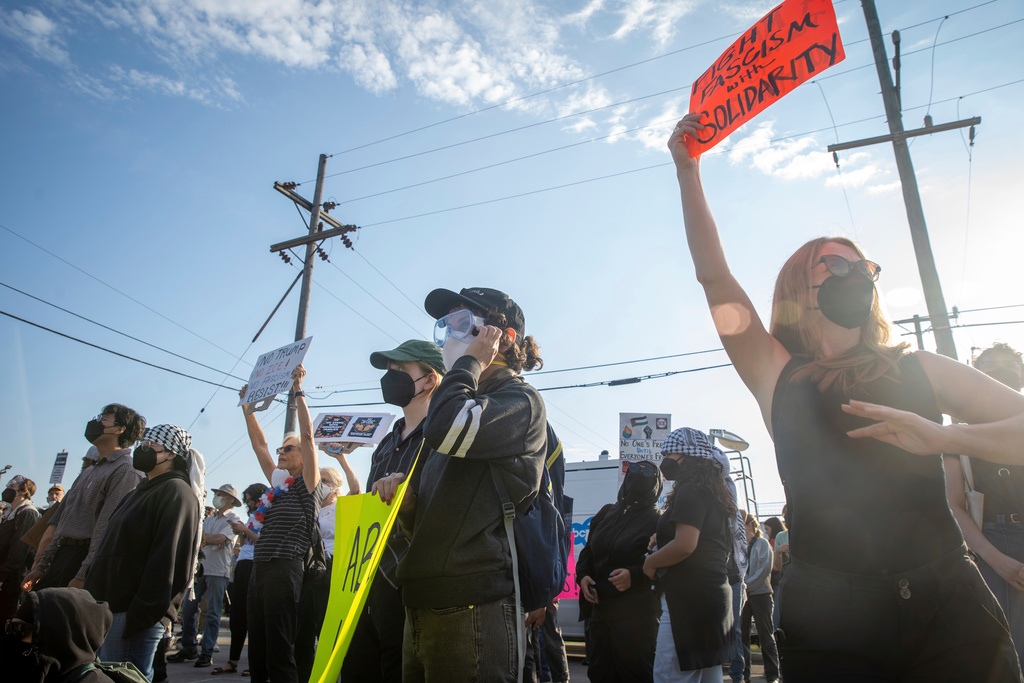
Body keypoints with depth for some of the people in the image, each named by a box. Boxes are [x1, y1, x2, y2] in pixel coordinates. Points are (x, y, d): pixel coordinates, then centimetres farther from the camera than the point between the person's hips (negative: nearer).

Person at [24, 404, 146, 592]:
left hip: (83, 558, -9)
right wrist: (42, 566, 19)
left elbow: (108, 529, -19)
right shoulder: (89, 471, 19)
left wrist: (83, 576, -22)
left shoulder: (125, 472, -12)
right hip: (60, 557, 9)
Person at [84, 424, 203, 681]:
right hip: (110, 607, 10)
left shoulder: (176, 492, -12)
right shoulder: (143, 491, 20)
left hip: (133, 612, -10)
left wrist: (139, 614, -24)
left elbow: (166, 560, -20)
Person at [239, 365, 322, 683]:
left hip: (284, 570, -8)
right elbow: (259, 444, 23)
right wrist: (248, 407, 21)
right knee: (257, 649, 12)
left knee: (279, 651, -7)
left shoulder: (307, 484, -1)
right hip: (259, 570, 8)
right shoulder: (278, 483, 18)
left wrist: (298, 391, -12)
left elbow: (308, 435, -11)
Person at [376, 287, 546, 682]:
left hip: (472, 609, -8)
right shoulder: (467, 406, 21)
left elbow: (446, 431, -26)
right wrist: (405, 500, 1)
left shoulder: (519, 400, -4)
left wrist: (469, 362, -9)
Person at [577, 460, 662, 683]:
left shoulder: (657, 519, -3)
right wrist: (582, 575, 4)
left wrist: (634, 575, -22)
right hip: (600, 608, 6)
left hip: (636, 614, -6)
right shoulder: (606, 513, 16)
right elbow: (587, 552, 22)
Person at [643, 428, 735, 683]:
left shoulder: (690, 491, -11)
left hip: (688, 599, -11)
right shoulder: (718, 496, 19)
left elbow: (685, 545, -23)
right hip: (716, 596, 11)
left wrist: (650, 562, -8)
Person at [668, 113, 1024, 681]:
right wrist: (688, 171, -1)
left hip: (949, 612, 2)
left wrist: (946, 437, -13)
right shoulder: (777, 374, 7)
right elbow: (714, 277, 0)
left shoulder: (920, 371, 12)